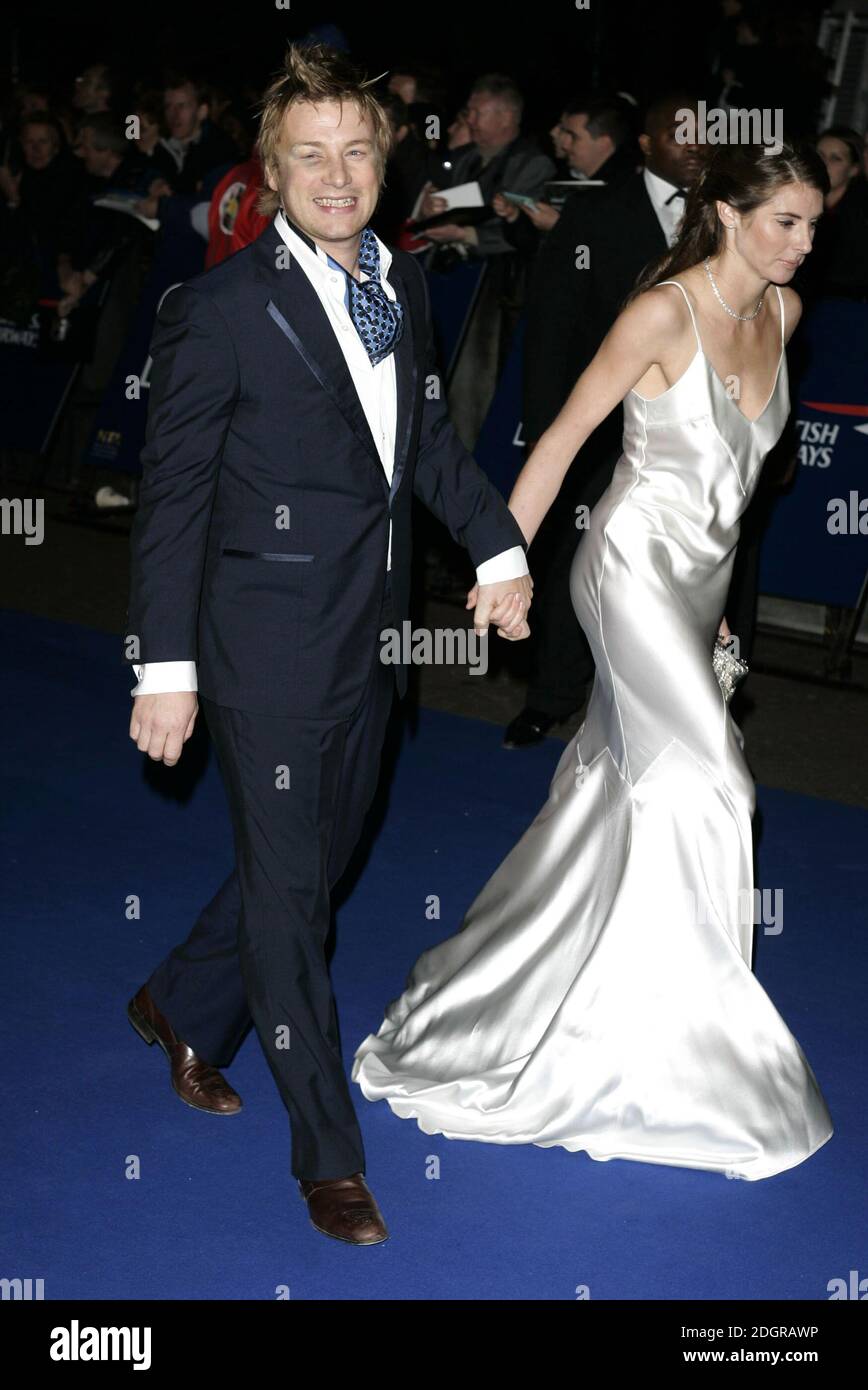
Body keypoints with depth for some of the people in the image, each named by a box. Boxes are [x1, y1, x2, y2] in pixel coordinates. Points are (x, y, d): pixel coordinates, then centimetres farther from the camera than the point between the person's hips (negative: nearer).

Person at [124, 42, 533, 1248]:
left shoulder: (402, 286, 6)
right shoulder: (221, 309, -14)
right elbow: (170, 497, -12)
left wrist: (497, 547, 6)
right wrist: (166, 669, -15)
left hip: (371, 640, 7)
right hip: (269, 651, -7)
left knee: (319, 863, 20)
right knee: (287, 891, 3)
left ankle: (183, 1010, 45)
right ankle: (330, 1156, 17)